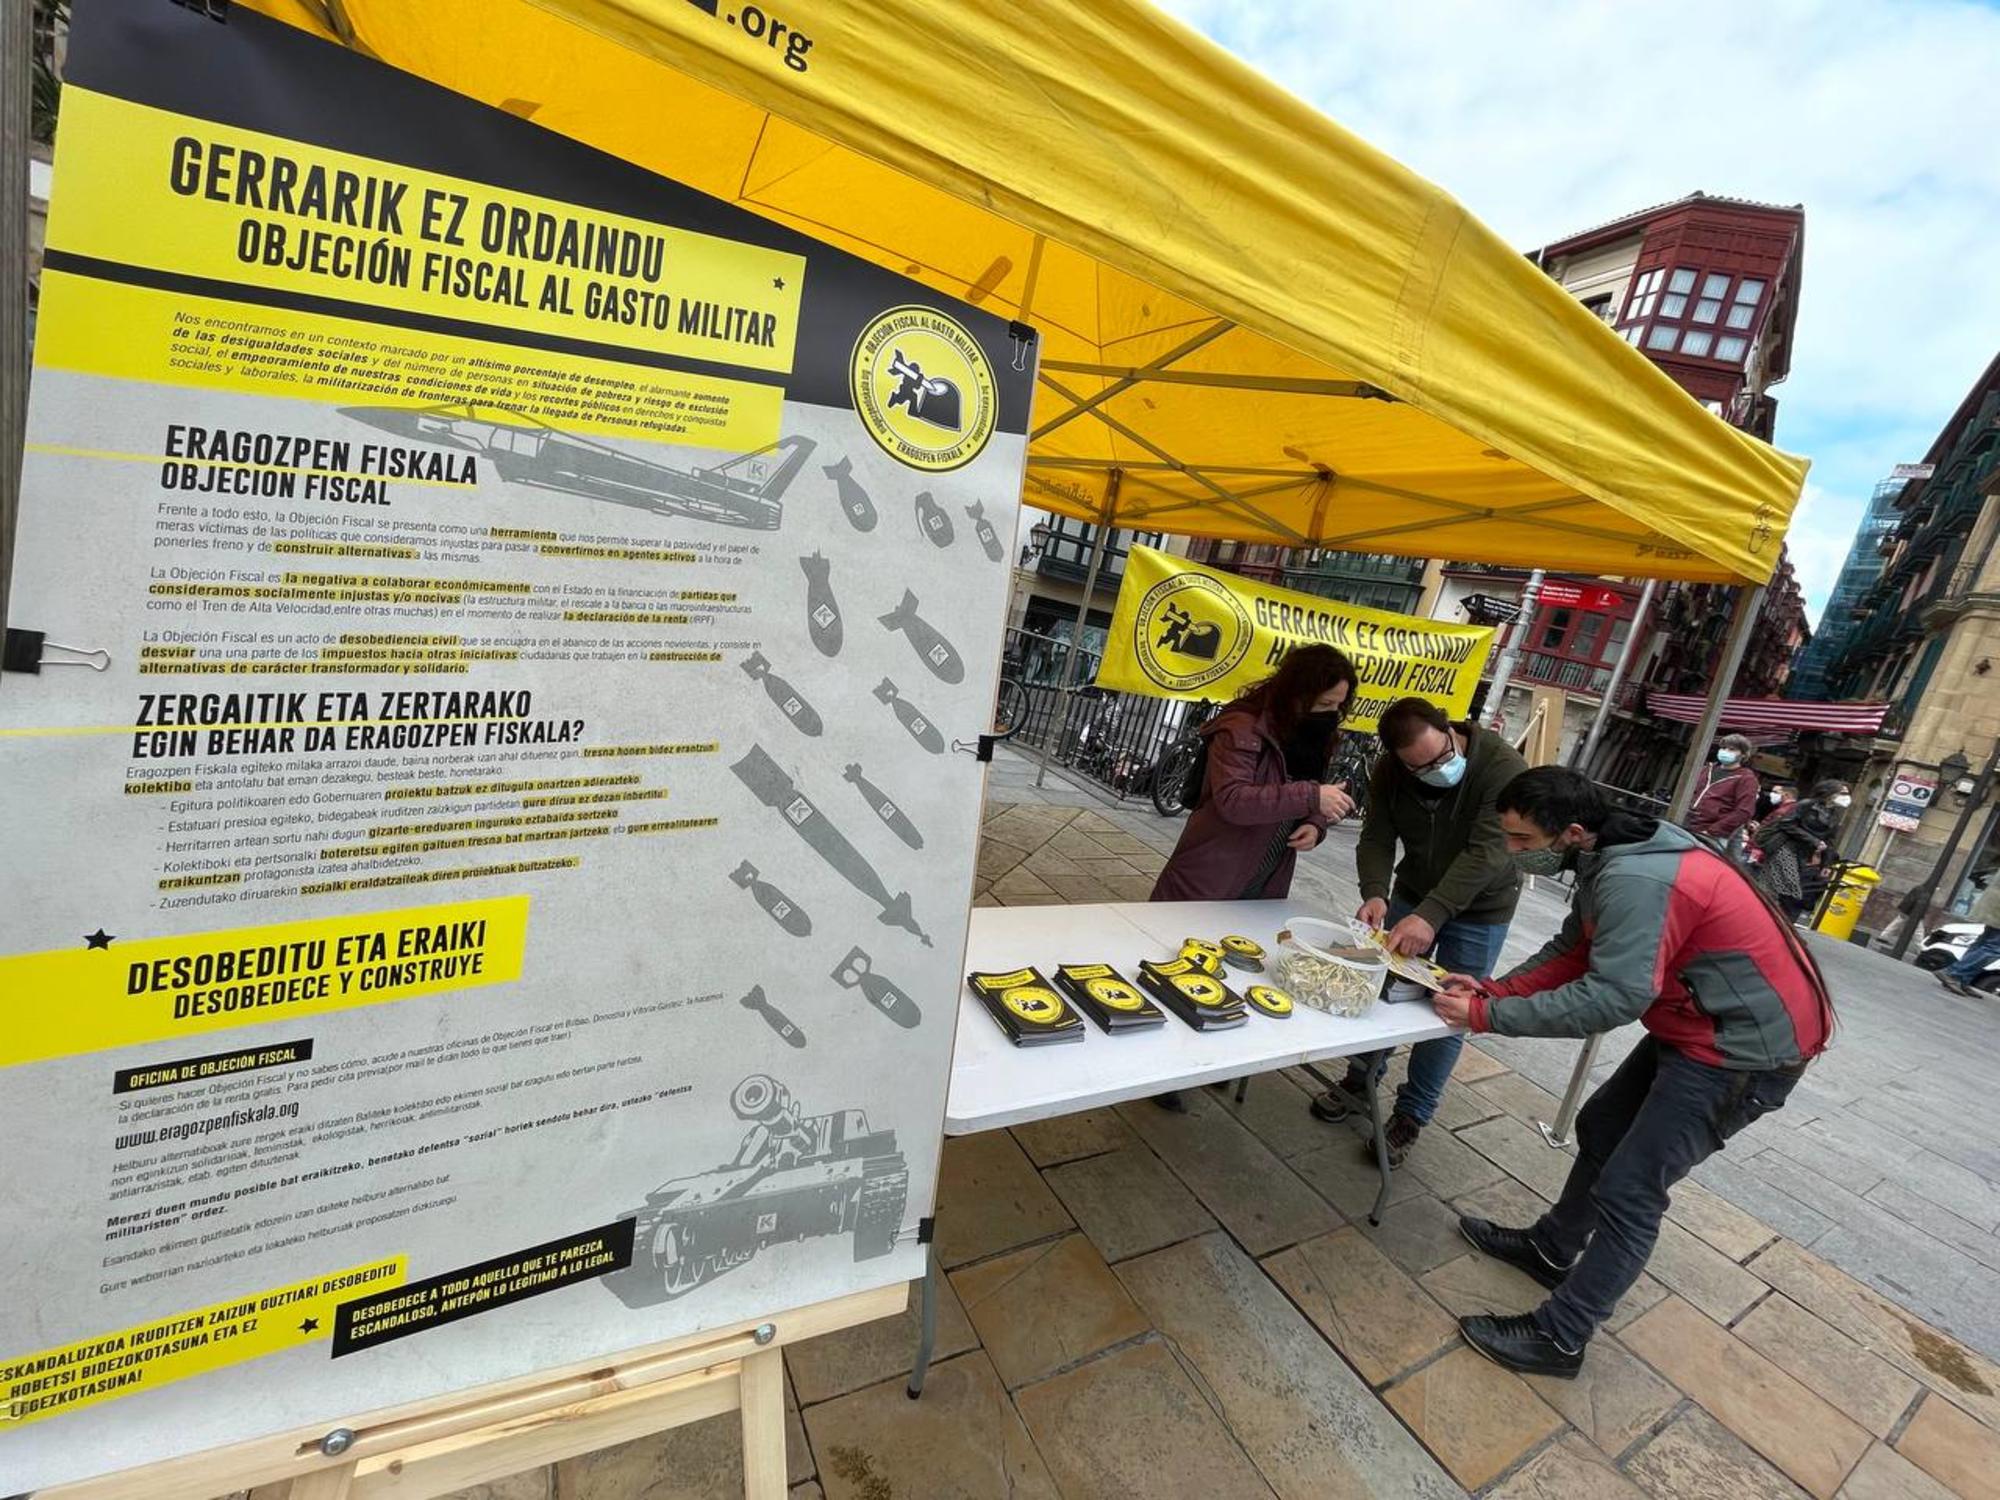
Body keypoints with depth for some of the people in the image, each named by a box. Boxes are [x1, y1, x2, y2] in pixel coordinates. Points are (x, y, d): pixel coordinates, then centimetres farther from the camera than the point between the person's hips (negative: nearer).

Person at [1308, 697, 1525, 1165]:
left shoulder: (1503, 767, -29)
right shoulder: (1390, 772, -16)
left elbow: (1487, 853, -35)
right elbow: (1377, 838, -14)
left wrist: (1430, 914, -43)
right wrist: (1375, 893, -34)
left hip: (1480, 910, -3)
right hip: (1412, 895, 4)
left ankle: (1410, 1117, 18)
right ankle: (1362, 1077, 32)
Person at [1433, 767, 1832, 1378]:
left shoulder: (1635, 881, -32)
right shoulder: (1611, 857, -1)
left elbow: (1612, 997, -33)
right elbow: (1571, 951, 4)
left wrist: (1487, 1016, -27)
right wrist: (1493, 990, -8)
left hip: (1748, 1046, -10)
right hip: (1700, 1026, 10)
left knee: (1628, 1191, -5)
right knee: (1601, 1129, 20)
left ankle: (1558, 1339, 9)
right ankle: (1550, 1250, 39)